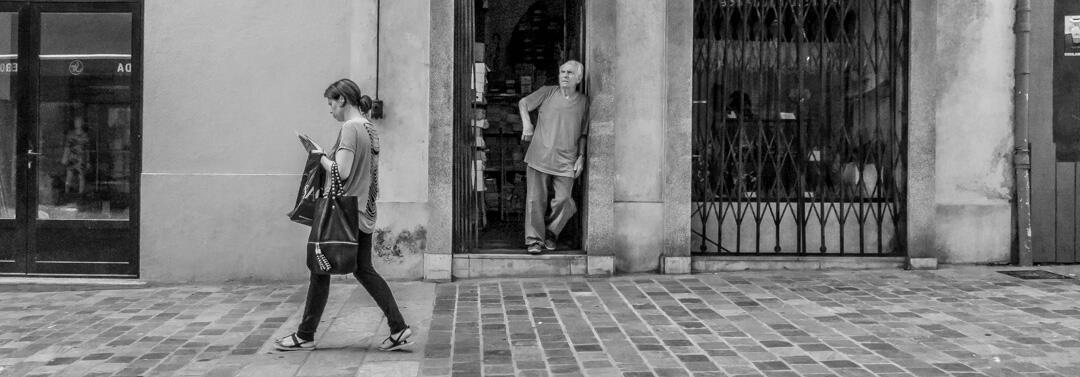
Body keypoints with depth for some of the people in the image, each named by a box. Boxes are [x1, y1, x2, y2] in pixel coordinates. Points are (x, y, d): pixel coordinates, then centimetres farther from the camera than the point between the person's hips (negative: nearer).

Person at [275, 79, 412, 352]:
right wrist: (325, 155, 12)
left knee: (321, 270, 4)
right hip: (364, 214, 9)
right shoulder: (370, 128, 12)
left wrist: (320, 156, -7)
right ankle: (398, 329, 6)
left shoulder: (350, 128, -15)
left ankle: (305, 336, 15)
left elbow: (341, 172, -22)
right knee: (364, 271, 12)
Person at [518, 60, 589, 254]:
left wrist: (581, 157, 4)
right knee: (536, 199, -1)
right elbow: (523, 103, 16)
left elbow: (583, 133, 12)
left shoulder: (584, 102, 7)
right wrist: (526, 124, 2)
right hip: (539, 156, 0)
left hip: (566, 161, 0)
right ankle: (534, 240, 11)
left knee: (563, 201, -6)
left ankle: (551, 233, 19)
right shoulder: (547, 93, 4)